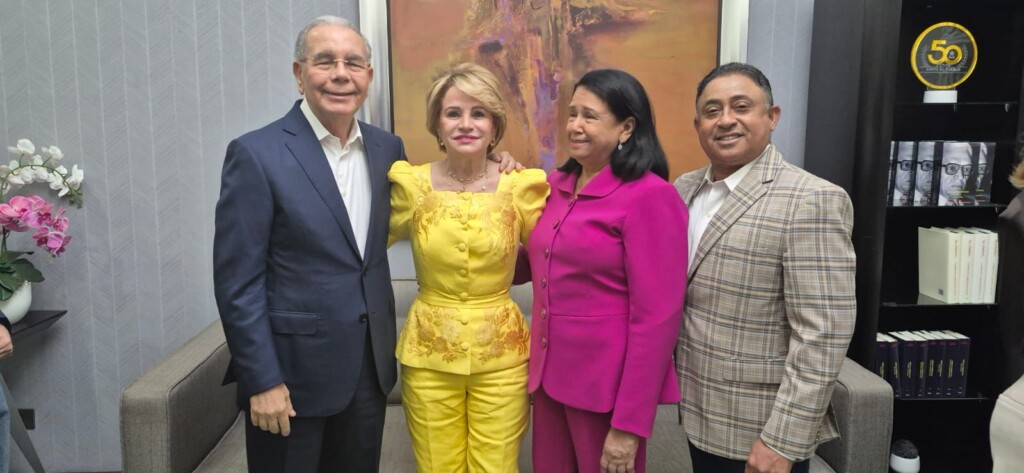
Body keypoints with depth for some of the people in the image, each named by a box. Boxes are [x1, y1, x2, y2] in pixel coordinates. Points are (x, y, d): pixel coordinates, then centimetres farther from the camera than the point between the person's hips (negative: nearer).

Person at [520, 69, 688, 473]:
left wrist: (629, 424, -18)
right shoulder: (556, 185, 5)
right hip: (550, 374, 7)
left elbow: (656, 317, -18)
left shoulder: (649, 196, -16)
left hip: (608, 387, -6)